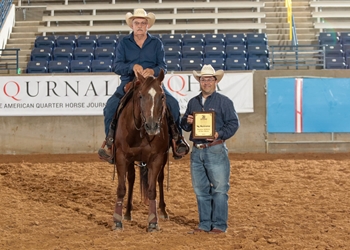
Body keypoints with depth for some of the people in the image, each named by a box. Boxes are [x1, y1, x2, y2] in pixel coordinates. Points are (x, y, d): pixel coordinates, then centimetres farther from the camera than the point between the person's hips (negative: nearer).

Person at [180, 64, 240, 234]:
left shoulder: (224, 102, -1)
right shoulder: (193, 102, 15)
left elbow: (233, 123, -5)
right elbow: (184, 125, 18)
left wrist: (219, 134, -20)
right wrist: (187, 122, -5)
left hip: (216, 150, -5)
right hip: (197, 151, 5)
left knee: (219, 189, -3)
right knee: (200, 189, 9)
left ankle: (219, 225, 3)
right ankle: (204, 224, 18)